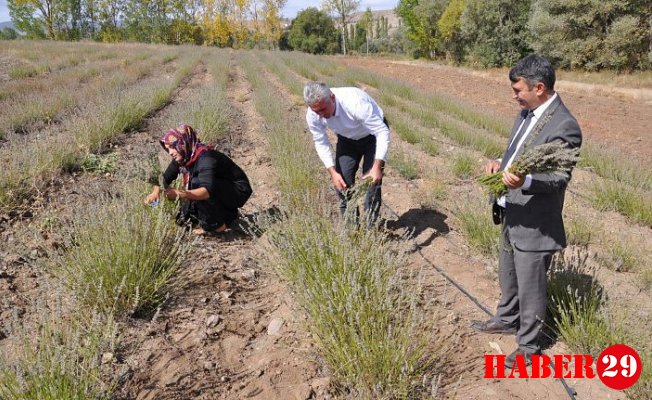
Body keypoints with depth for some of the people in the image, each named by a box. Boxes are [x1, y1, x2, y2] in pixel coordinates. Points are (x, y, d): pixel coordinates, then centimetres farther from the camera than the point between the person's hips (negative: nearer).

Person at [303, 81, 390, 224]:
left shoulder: (355, 103, -41)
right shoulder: (312, 115, -25)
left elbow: (383, 132, -35)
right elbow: (321, 143, -10)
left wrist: (377, 166, -42)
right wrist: (332, 172, -22)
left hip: (373, 135, -4)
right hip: (347, 138, 4)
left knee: (372, 180, -11)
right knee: (342, 179, -4)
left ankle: (371, 225, 3)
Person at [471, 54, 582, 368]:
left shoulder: (564, 125, -21)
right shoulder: (527, 113, 6)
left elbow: (560, 177, -24)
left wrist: (524, 181, -42)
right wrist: (501, 163, -3)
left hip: (535, 223, -9)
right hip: (512, 215, 9)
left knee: (530, 288, 8)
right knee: (508, 276, 26)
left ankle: (528, 346, 28)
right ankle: (507, 319, 49)